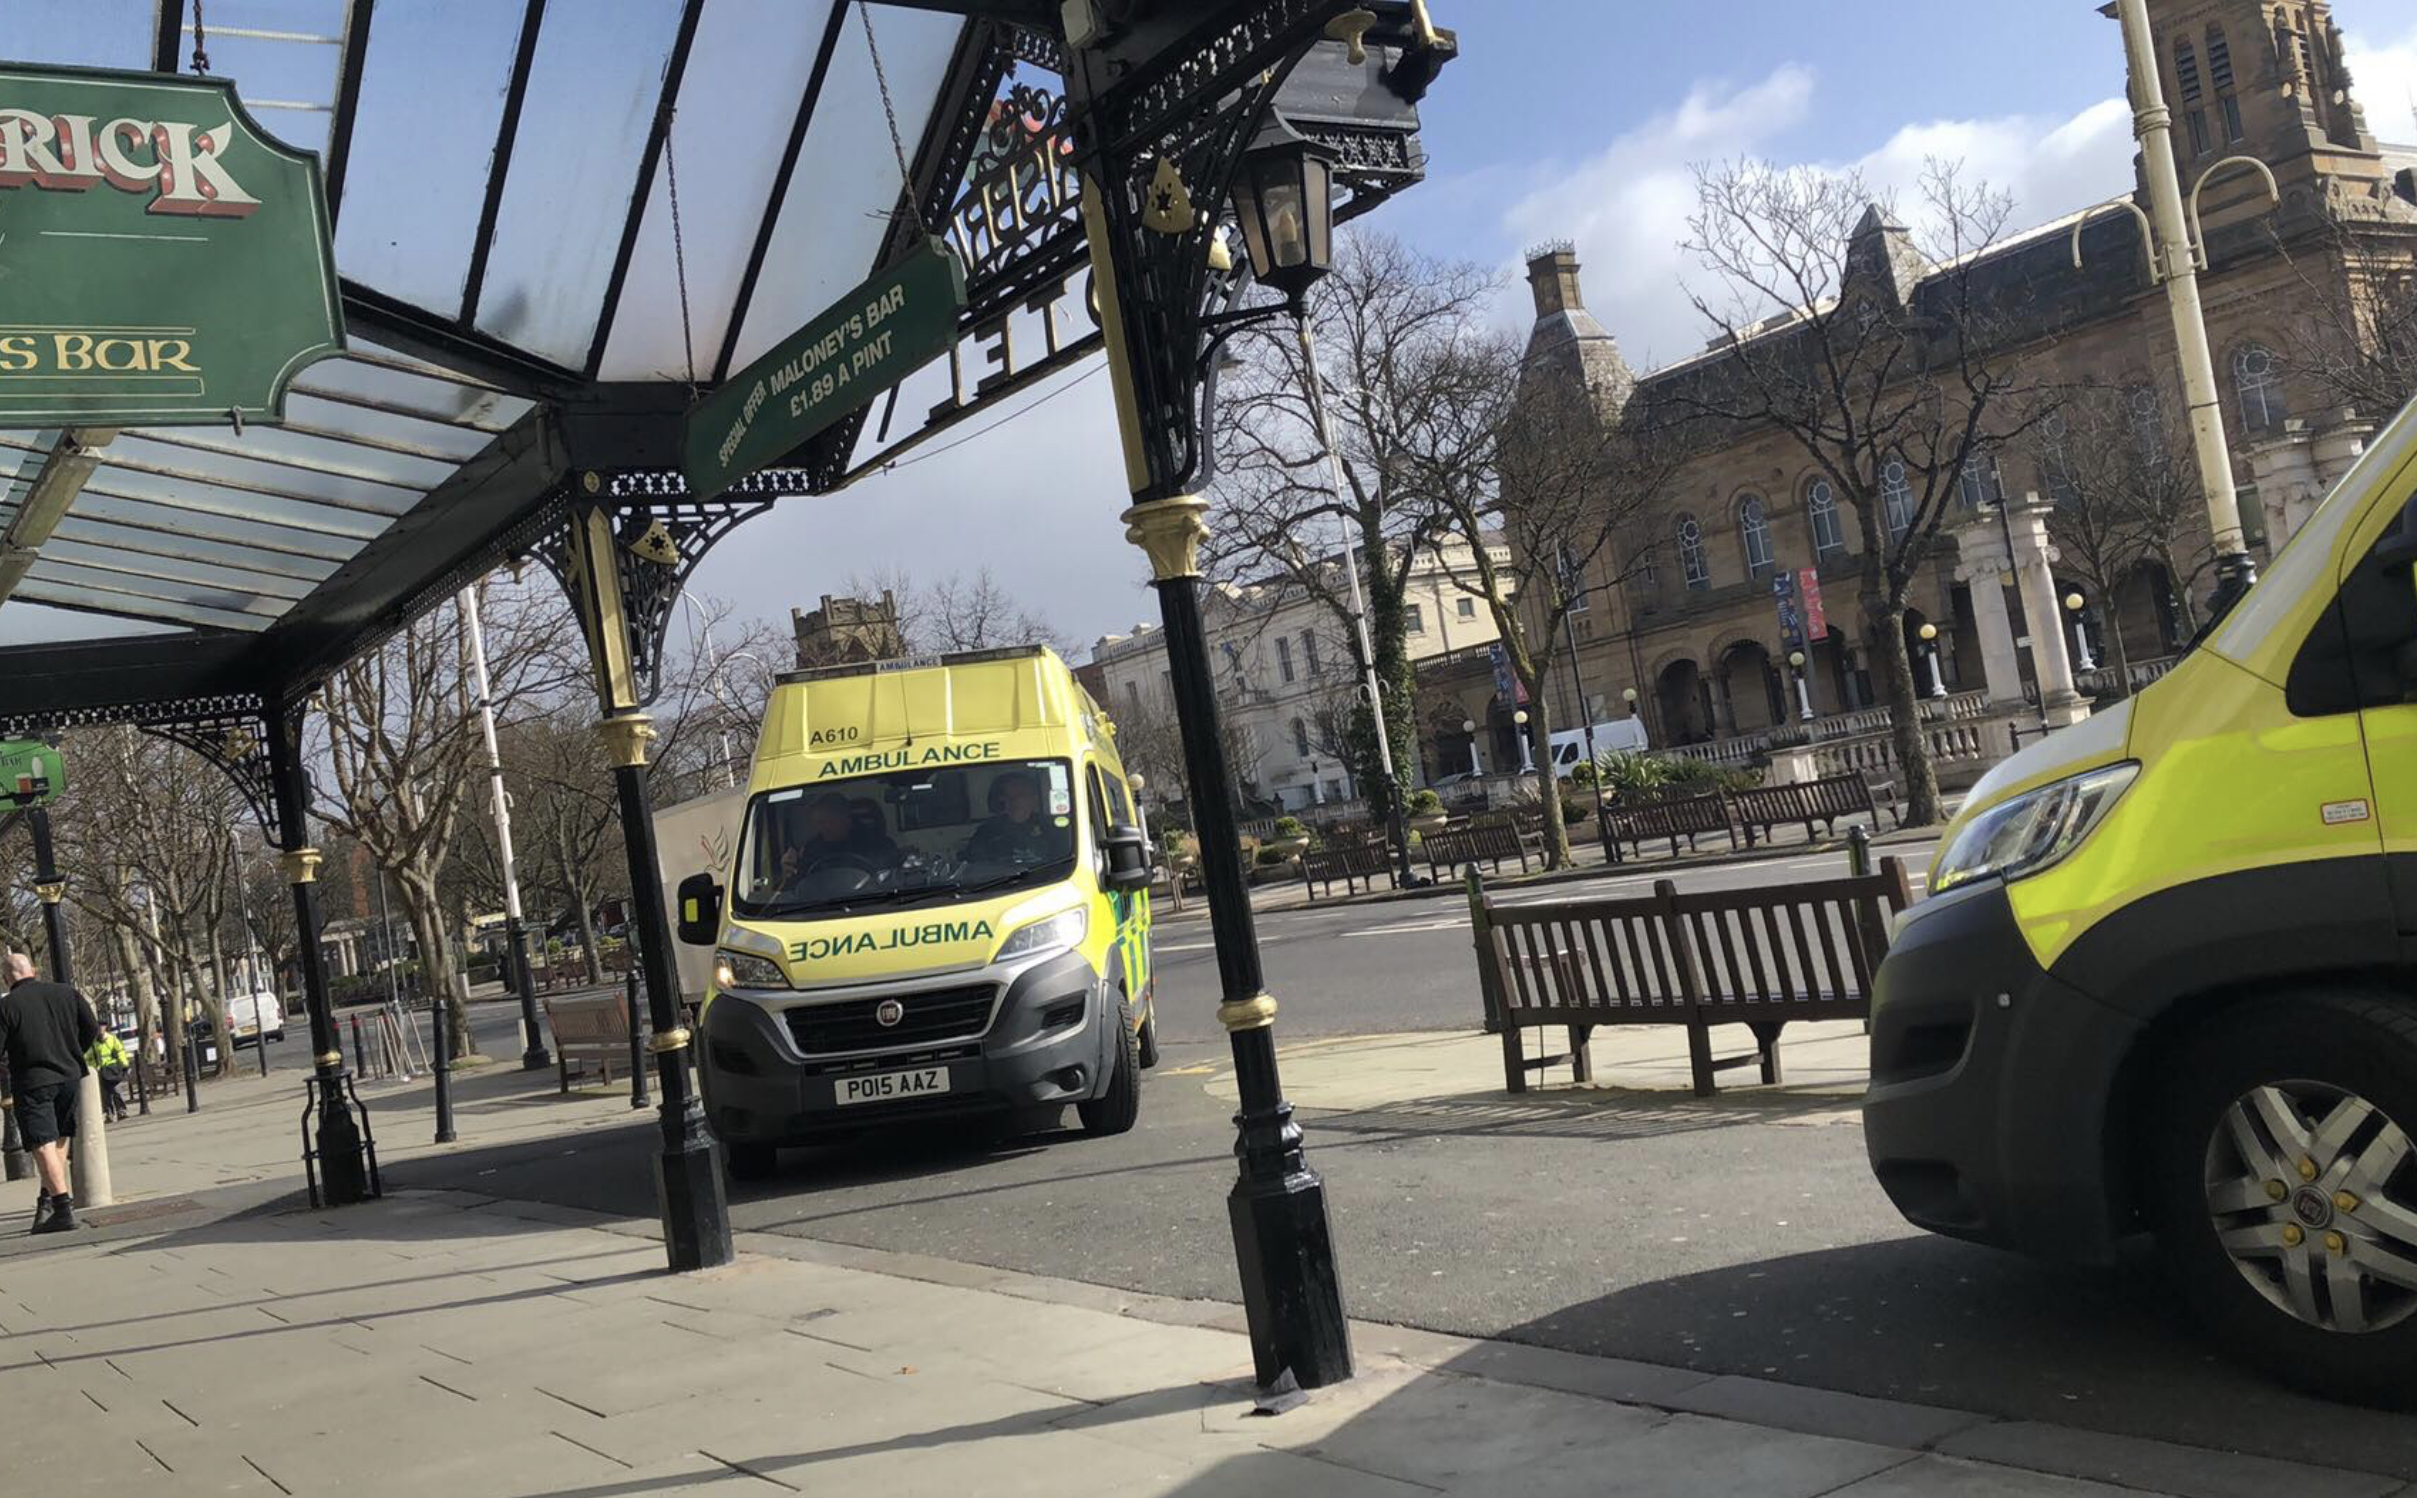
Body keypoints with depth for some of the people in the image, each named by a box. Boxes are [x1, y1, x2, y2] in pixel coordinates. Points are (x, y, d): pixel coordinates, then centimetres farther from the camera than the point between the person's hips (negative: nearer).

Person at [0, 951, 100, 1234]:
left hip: (33, 1083, -5)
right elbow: (91, 1029, 7)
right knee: (59, 1139, 18)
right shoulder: (65, 993, 3)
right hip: (70, 1077, 5)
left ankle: (62, 1207, -12)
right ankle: (49, 1198, 20)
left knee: (44, 1145, -5)